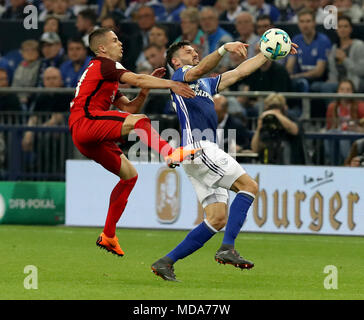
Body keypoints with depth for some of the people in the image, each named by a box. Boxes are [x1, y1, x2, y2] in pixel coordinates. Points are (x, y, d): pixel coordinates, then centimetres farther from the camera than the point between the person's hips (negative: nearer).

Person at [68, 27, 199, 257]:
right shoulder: (102, 65, -1)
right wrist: (170, 85, -18)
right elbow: (136, 79, -16)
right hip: (84, 122, -10)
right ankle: (171, 154, -49)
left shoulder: (107, 76, 29)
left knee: (129, 174, 10)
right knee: (138, 121, -27)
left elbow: (129, 107, 23)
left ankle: (108, 236, 11)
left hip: (91, 139, 10)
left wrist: (147, 87, 11)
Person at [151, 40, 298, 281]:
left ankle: (166, 262, -1)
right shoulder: (180, 76, 6)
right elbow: (200, 69, -17)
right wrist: (224, 49, -32)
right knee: (249, 186, -17)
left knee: (217, 219, 1)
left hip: (206, 152, 9)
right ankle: (227, 248, -25)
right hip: (198, 147, -9)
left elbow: (240, 72, 32)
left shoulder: (206, 84, 31)